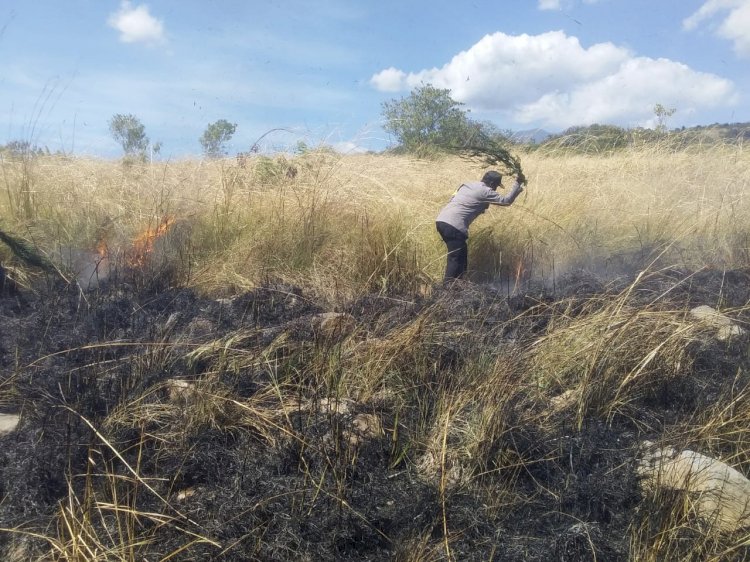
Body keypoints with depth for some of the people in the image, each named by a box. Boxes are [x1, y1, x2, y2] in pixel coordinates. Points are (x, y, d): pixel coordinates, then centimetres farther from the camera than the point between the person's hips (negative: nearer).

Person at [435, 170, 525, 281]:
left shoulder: (469, 185, 23)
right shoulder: (485, 191, -1)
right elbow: (506, 201, 0)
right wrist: (518, 183, 8)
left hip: (441, 220, 9)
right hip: (454, 225, -9)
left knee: (461, 254, 18)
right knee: (456, 259, -6)